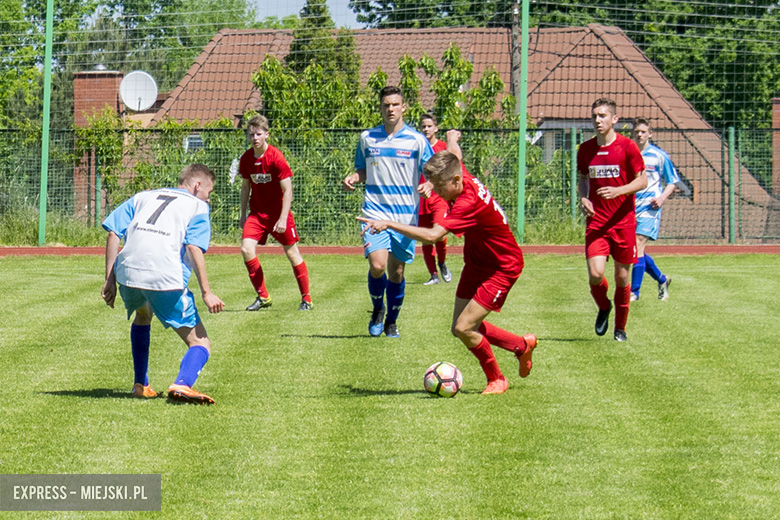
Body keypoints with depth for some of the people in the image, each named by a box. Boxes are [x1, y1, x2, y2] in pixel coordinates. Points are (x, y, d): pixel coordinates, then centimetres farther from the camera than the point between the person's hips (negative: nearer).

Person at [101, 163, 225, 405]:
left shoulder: (142, 197, 28)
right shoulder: (198, 206, 16)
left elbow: (113, 233, 16)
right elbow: (194, 248, -2)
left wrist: (110, 280, 16)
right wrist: (206, 293, -6)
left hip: (127, 274, 5)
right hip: (167, 279, -5)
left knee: (142, 317, 39)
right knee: (200, 343, 3)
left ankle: (140, 385, 33)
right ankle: (182, 385, -28)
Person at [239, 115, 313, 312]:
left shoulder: (276, 157, -16)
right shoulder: (246, 159, -1)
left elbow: (287, 190, -15)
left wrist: (283, 218, -21)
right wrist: (243, 215, 13)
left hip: (278, 212, -4)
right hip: (257, 212, 4)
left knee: (292, 253, 1)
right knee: (246, 249, -14)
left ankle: (306, 299, 15)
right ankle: (263, 297, -3)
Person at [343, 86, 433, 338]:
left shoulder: (416, 140, 0)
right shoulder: (367, 138, 7)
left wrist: (428, 185, -20)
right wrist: (353, 178, -3)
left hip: (405, 215, 0)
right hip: (375, 211, 0)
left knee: (397, 271, 6)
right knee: (377, 265, -17)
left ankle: (391, 322, 25)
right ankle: (377, 309, 11)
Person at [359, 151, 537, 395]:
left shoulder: (468, 203, -35)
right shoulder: (463, 177, -10)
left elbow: (431, 235, -45)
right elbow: (455, 156, 17)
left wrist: (388, 224, -47)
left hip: (502, 269, -10)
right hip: (476, 265, 10)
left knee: (464, 328, -16)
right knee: (460, 329, 8)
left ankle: (496, 380, 9)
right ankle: (522, 345, 31)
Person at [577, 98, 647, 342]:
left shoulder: (627, 147, -6)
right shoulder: (585, 149, 5)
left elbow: (642, 181, -3)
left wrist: (618, 191, -19)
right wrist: (583, 198, -1)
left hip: (623, 221, -2)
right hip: (596, 222, 2)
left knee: (622, 277, 3)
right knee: (595, 274, -14)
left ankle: (620, 327, 22)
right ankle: (603, 308, 18)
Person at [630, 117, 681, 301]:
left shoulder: (659, 156, -1)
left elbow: (672, 182, 5)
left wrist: (662, 198, -12)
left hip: (648, 207, -5)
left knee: (638, 246, -16)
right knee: (634, 250, 8)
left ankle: (634, 292, -13)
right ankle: (662, 279, 30)